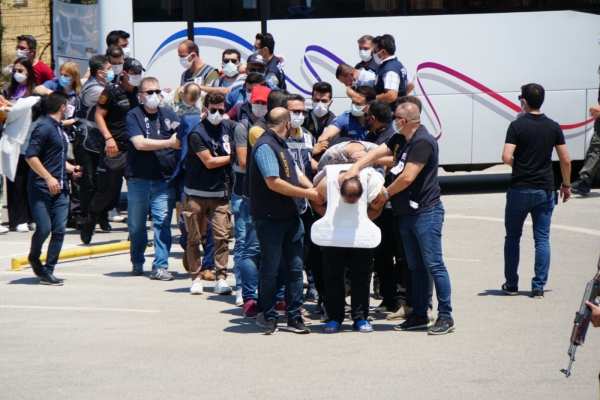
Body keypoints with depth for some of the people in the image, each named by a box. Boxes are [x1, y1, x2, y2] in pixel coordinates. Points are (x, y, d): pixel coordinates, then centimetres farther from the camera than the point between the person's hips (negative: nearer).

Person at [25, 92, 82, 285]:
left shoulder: (60, 130, 17)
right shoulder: (44, 128, -9)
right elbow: (31, 156, -18)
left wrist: (69, 168, 14)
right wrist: (49, 178, -21)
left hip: (60, 189, 8)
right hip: (41, 189, -8)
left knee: (59, 230, -1)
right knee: (44, 228, -12)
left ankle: (47, 272, 4)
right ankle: (34, 257, 18)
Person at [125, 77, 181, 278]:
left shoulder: (169, 116, 11)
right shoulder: (133, 116, 1)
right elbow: (140, 143, -12)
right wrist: (169, 143, -13)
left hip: (164, 179, 1)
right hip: (139, 178, -1)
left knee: (162, 223, -5)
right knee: (136, 225, 7)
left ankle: (160, 266, -2)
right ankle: (137, 263, 25)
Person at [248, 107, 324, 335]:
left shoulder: (281, 146, 15)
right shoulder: (265, 146, -14)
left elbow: (296, 174, 16)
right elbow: (273, 182, -22)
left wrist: (316, 190, -2)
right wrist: (306, 193, -14)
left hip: (291, 217, 9)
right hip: (270, 219, -9)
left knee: (295, 268, 6)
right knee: (270, 269, 1)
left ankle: (294, 317, 11)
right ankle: (270, 318, 10)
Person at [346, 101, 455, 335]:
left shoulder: (422, 142, -18)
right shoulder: (400, 140, 13)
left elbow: (407, 177, -22)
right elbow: (377, 152, 5)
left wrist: (386, 193, -7)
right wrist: (356, 167, -12)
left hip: (426, 212, -10)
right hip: (406, 214, 10)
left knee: (433, 265, -8)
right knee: (416, 267, 13)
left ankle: (445, 317, -5)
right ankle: (419, 316, 18)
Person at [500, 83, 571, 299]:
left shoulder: (518, 125, -9)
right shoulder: (553, 127, 1)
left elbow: (507, 157, -17)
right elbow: (565, 160, 2)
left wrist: (519, 165, 5)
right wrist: (566, 185, 16)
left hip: (519, 190, -2)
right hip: (545, 190, 2)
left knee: (513, 236, 13)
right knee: (542, 239, 6)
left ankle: (511, 284, 17)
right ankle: (539, 287, 3)